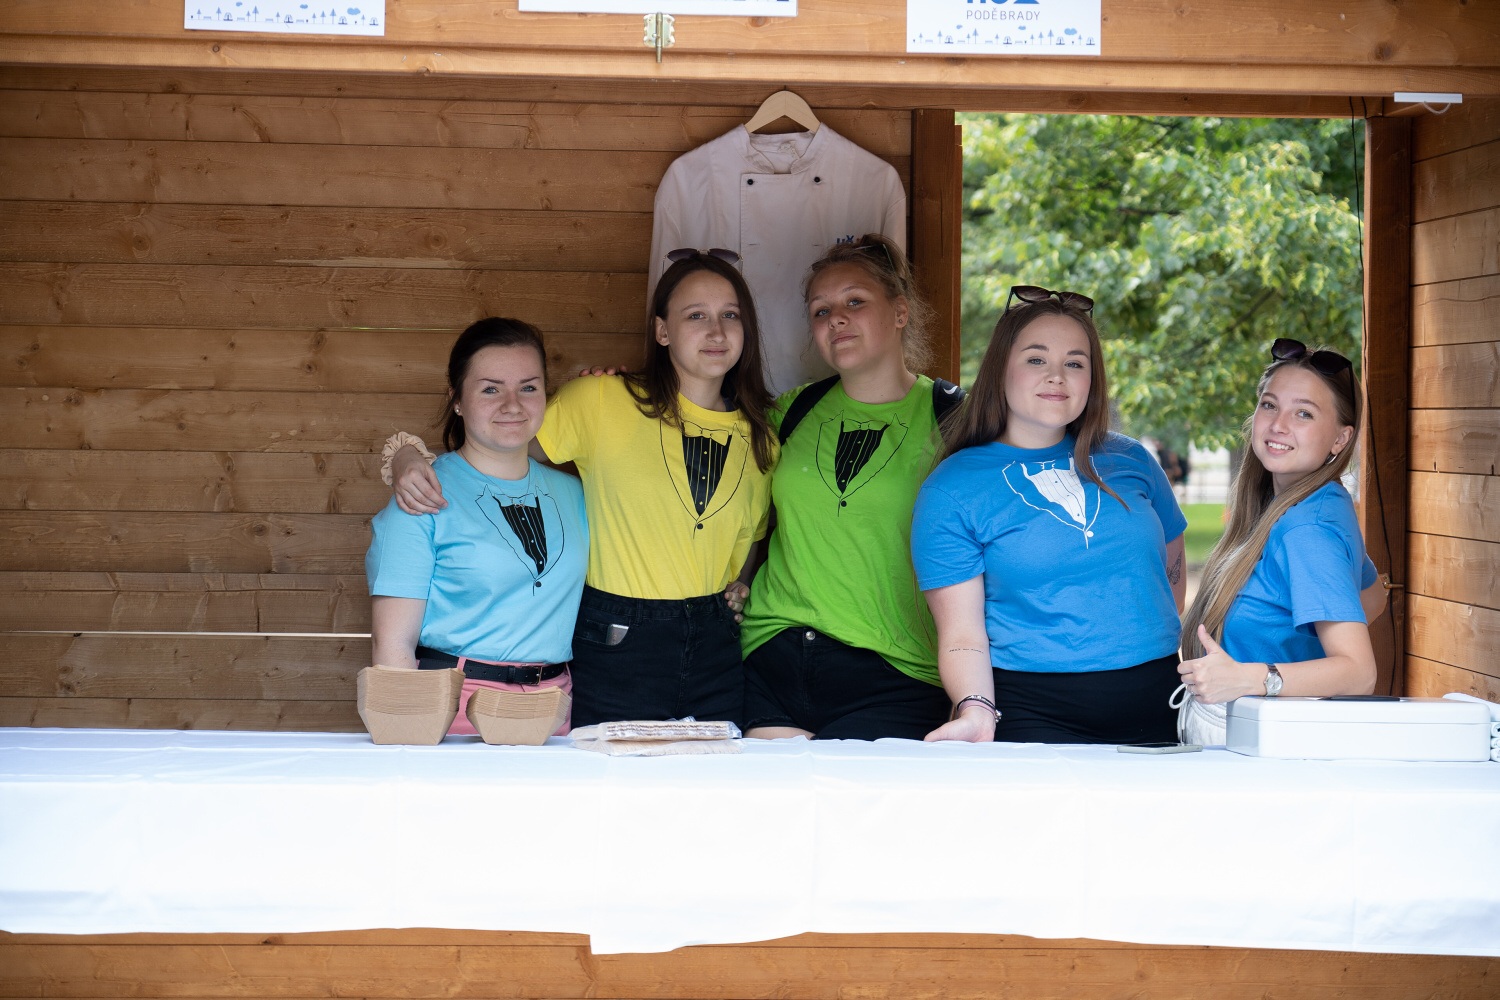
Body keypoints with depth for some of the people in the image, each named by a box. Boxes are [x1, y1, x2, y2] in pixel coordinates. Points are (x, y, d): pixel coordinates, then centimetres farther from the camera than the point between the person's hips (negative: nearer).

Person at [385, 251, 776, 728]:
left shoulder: (759, 437, 8)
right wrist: (410, 457, -16)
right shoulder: (600, 401, -5)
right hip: (614, 649, -4)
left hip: (713, 650, 4)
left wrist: (740, 588, 5)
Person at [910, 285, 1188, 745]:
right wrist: (976, 709, -23)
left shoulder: (1130, 461, 11)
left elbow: (1171, 569, 23)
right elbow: (962, 633, -6)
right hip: (1035, 715, -3)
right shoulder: (951, 491, 0)